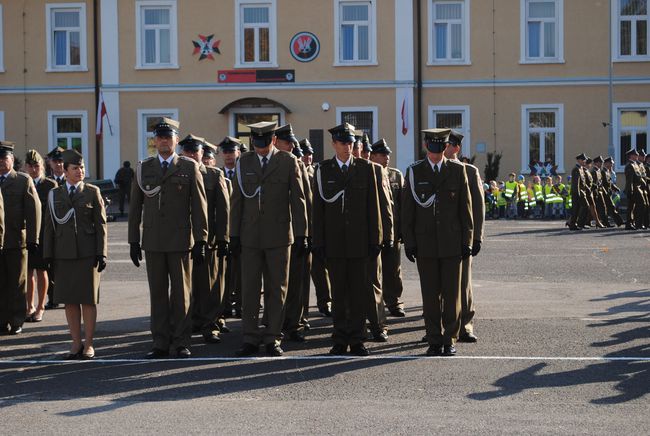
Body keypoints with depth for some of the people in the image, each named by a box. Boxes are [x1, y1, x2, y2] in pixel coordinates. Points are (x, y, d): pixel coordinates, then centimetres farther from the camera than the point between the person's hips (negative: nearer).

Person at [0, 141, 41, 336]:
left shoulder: (24, 181, 2)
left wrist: (33, 239, -8)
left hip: (16, 241, -3)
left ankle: (16, 322, 11)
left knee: (17, 284, 5)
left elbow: (34, 210, -2)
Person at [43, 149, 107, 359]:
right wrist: (48, 255, 3)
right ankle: (76, 343, 12)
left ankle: (88, 344, 8)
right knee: (69, 300, 4)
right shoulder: (54, 194, 9)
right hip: (64, 253, 2)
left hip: (87, 253, -2)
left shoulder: (92, 192, 4)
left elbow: (101, 224, 1)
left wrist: (101, 253, -6)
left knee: (88, 299, 1)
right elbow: (49, 226, 9)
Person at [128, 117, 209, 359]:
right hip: (153, 241, 2)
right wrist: (133, 241, 6)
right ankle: (160, 343, 11)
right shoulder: (143, 168, 10)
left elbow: (199, 206, 0)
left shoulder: (189, 167, 3)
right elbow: (135, 206, 11)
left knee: (182, 293, 2)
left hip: (181, 240, -2)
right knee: (158, 293, 5)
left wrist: (201, 241, -5)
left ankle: (182, 343, 9)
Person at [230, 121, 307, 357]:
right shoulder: (243, 162, 7)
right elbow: (237, 200, 9)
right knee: (249, 289, 1)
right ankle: (251, 339, 8)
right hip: (250, 236, 1)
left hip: (279, 236, -1)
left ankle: (272, 339, 11)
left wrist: (301, 235, -4)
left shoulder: (288, 162, 1)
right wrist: (234, 234, 3)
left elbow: (298, 200, 0)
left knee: (276, 289, 4)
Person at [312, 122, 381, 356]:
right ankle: (340, 340, 11)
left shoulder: (365, 168, 5)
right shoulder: (323, 169, 4)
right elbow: (318, 207, 3)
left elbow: (373, 205, 4)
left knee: (358, 291, 2)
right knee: (338, 292, 4)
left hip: (359, 240, 0)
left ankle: (356, 340, 9)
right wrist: (318, 242, -2)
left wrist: (375, 239, 0)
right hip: (334, 241, 0)